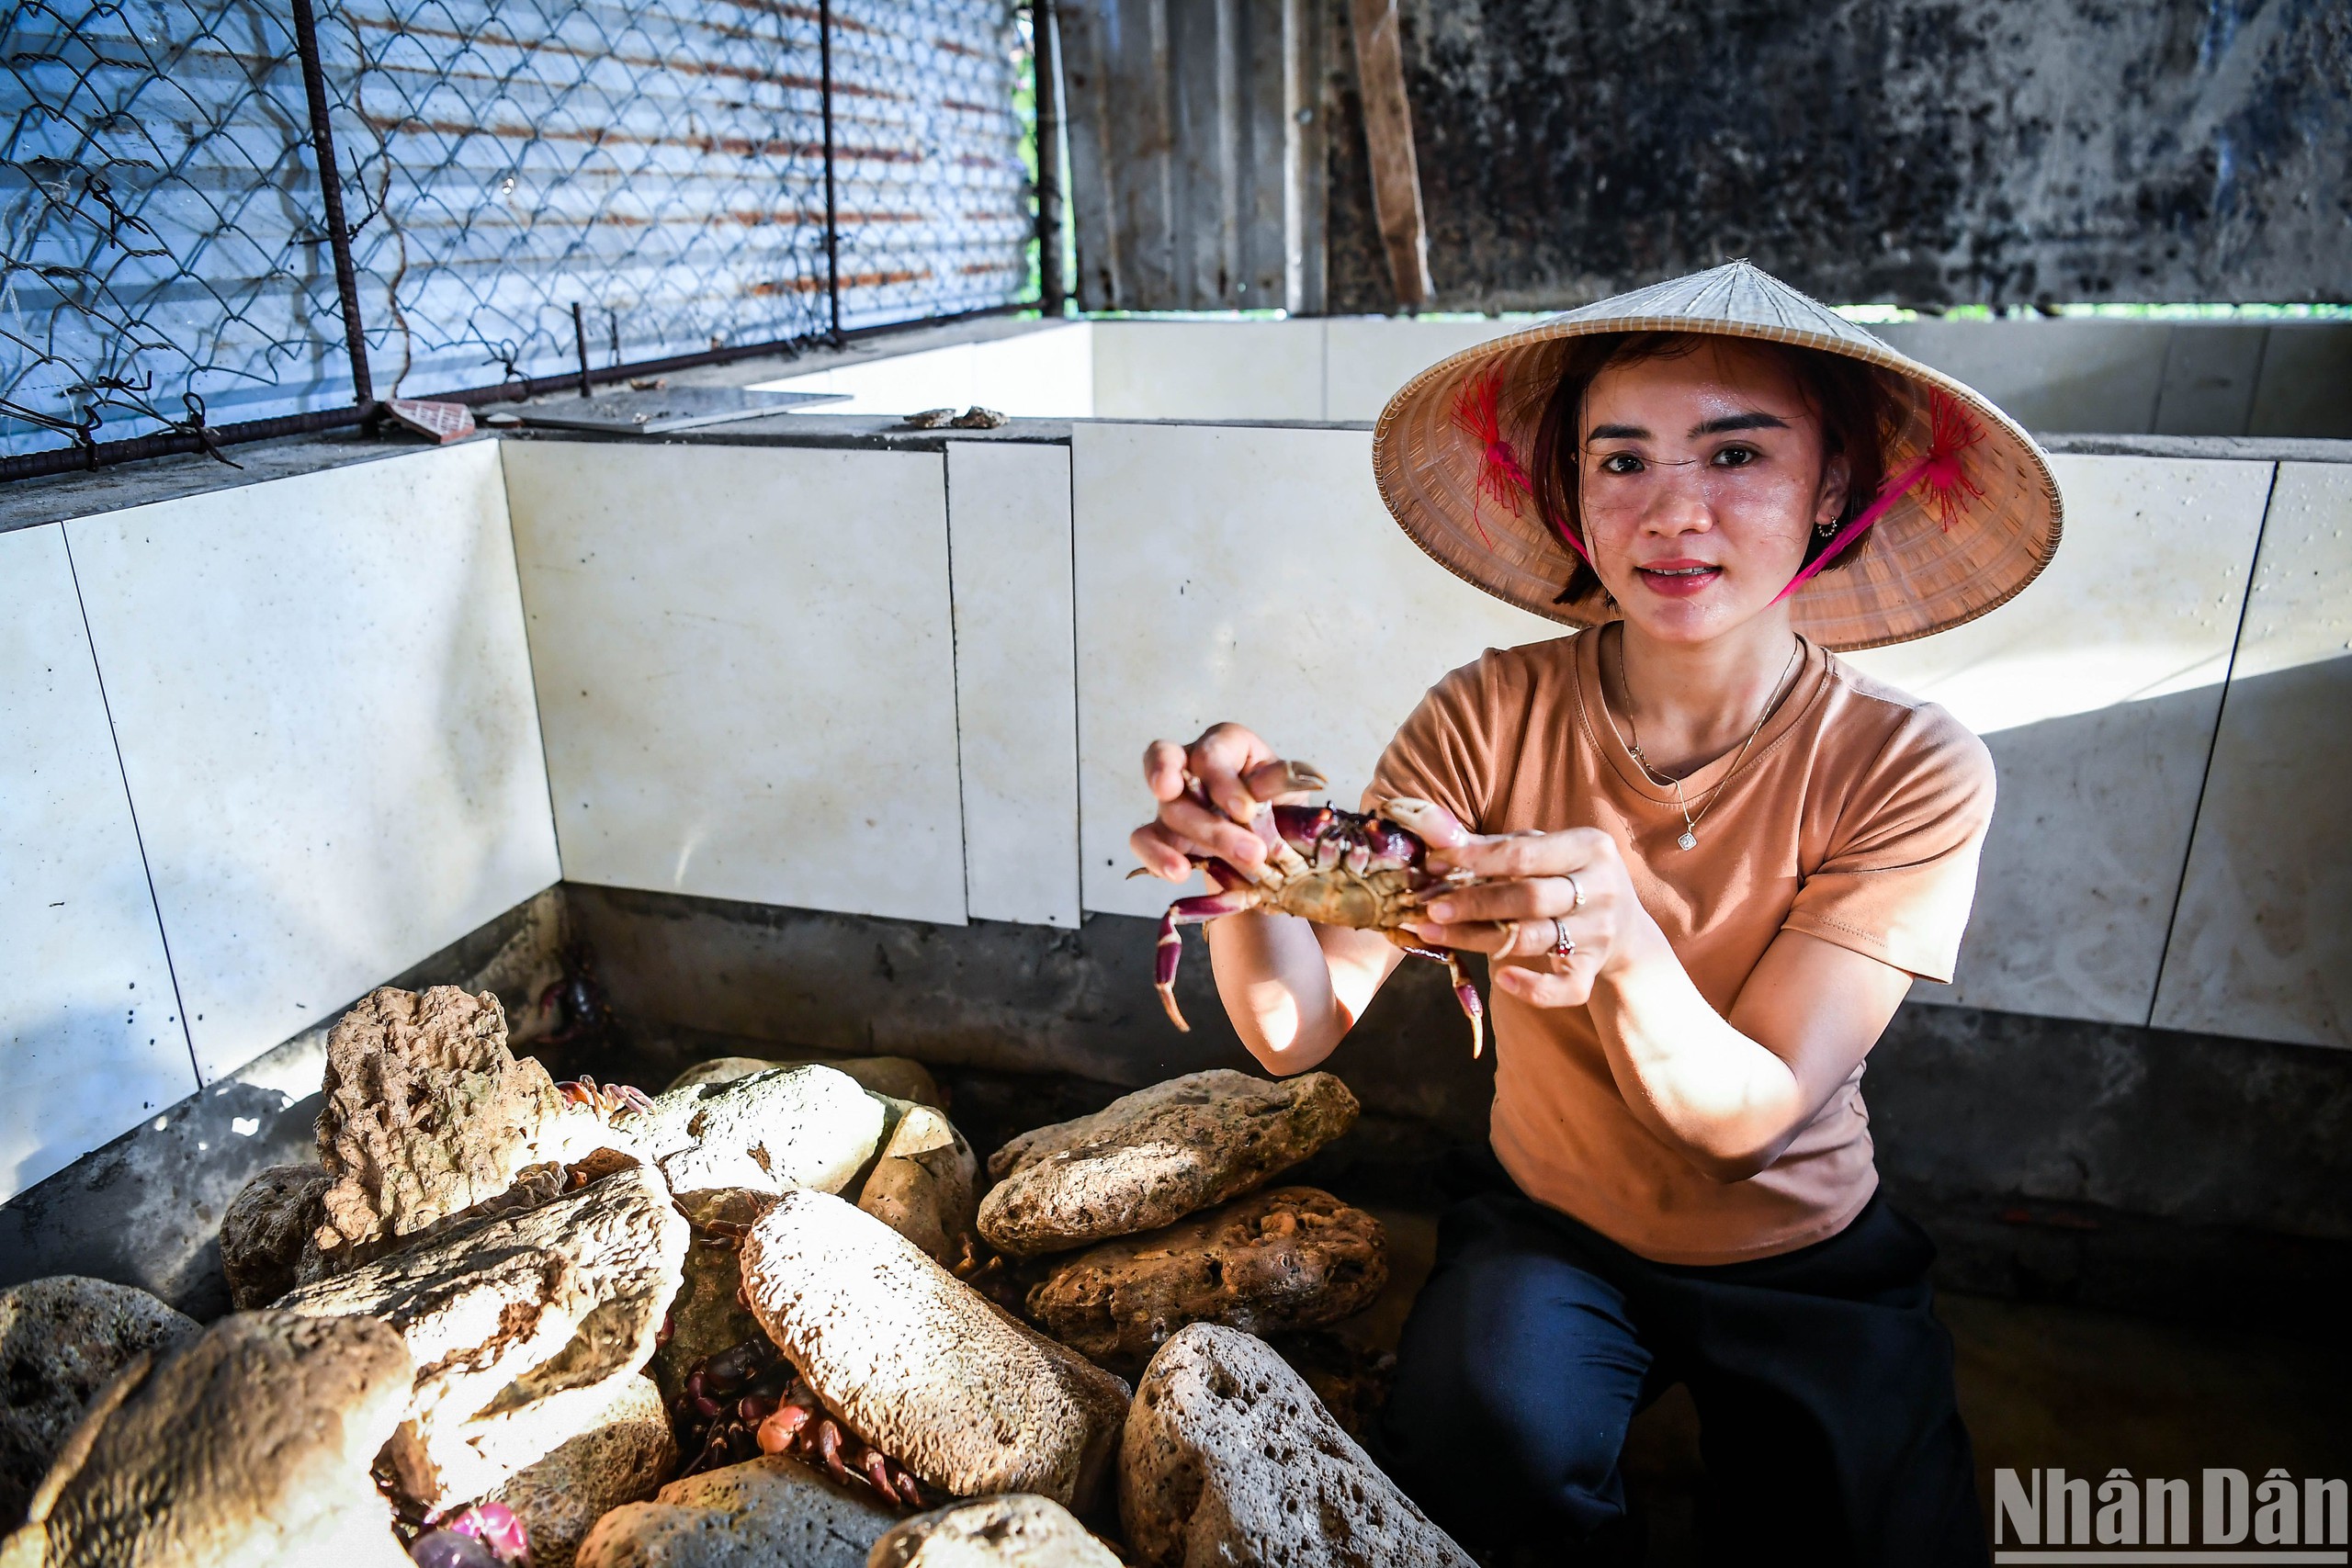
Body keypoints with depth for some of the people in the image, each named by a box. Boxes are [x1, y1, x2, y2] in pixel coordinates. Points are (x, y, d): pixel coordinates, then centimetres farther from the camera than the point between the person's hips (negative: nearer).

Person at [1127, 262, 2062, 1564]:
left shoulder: (1908, 772, -18)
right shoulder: (1492, 719, -16)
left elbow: (1748, 1118, -25)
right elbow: (1297, 1028, -21)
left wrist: (1623, 947, -45)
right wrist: (1246, 855, -42)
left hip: (1803, 1268, 1)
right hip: (1550, 1233, 0)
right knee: (1484, 1444, -27)